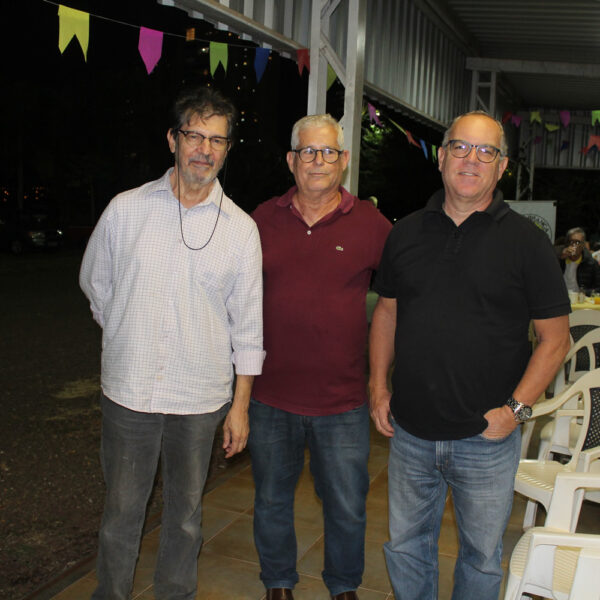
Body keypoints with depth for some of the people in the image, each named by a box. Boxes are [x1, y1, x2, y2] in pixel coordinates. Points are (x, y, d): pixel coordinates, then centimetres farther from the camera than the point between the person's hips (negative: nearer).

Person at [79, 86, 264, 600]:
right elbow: (95, 283, 13)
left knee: (186, 510, 16)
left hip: (201, 397, 0)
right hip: (130, 390, 0)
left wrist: (241, 404, 0)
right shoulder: (126, 210, -1)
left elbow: (248, 325, 1)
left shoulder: (241, 228, -2)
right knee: (122, 509, 12)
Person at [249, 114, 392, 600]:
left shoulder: (370, 223, -5)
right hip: (271, 396, 2)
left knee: (347, 508, 12)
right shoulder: (264, 218, 1)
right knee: (272, 500, 18)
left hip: (342, 402, -1)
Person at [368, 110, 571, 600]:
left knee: (482, 556, 14)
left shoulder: (527, 241, -6)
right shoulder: (406, 233, 4)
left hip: (486, 437, -2)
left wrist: (516, 408, -13)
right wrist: (379, 387, 4)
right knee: (406, 546, 18)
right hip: (409, 431, 3)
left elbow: (555, 338, -4)